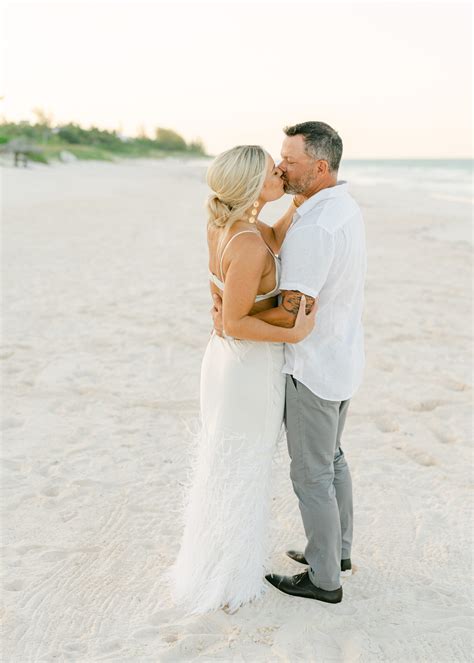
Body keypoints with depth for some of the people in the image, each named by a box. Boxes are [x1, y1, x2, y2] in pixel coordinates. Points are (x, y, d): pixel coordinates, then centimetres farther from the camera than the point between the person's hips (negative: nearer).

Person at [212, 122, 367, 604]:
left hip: (313, 369, -10)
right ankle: (337, 550, 39)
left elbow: (291, 313, -31)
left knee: (311, 473, 5)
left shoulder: (313, 228, -28)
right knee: (331, 458, 23)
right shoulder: (345, 208, 5)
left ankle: (324, 578, 21)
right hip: (342, 359, 10)